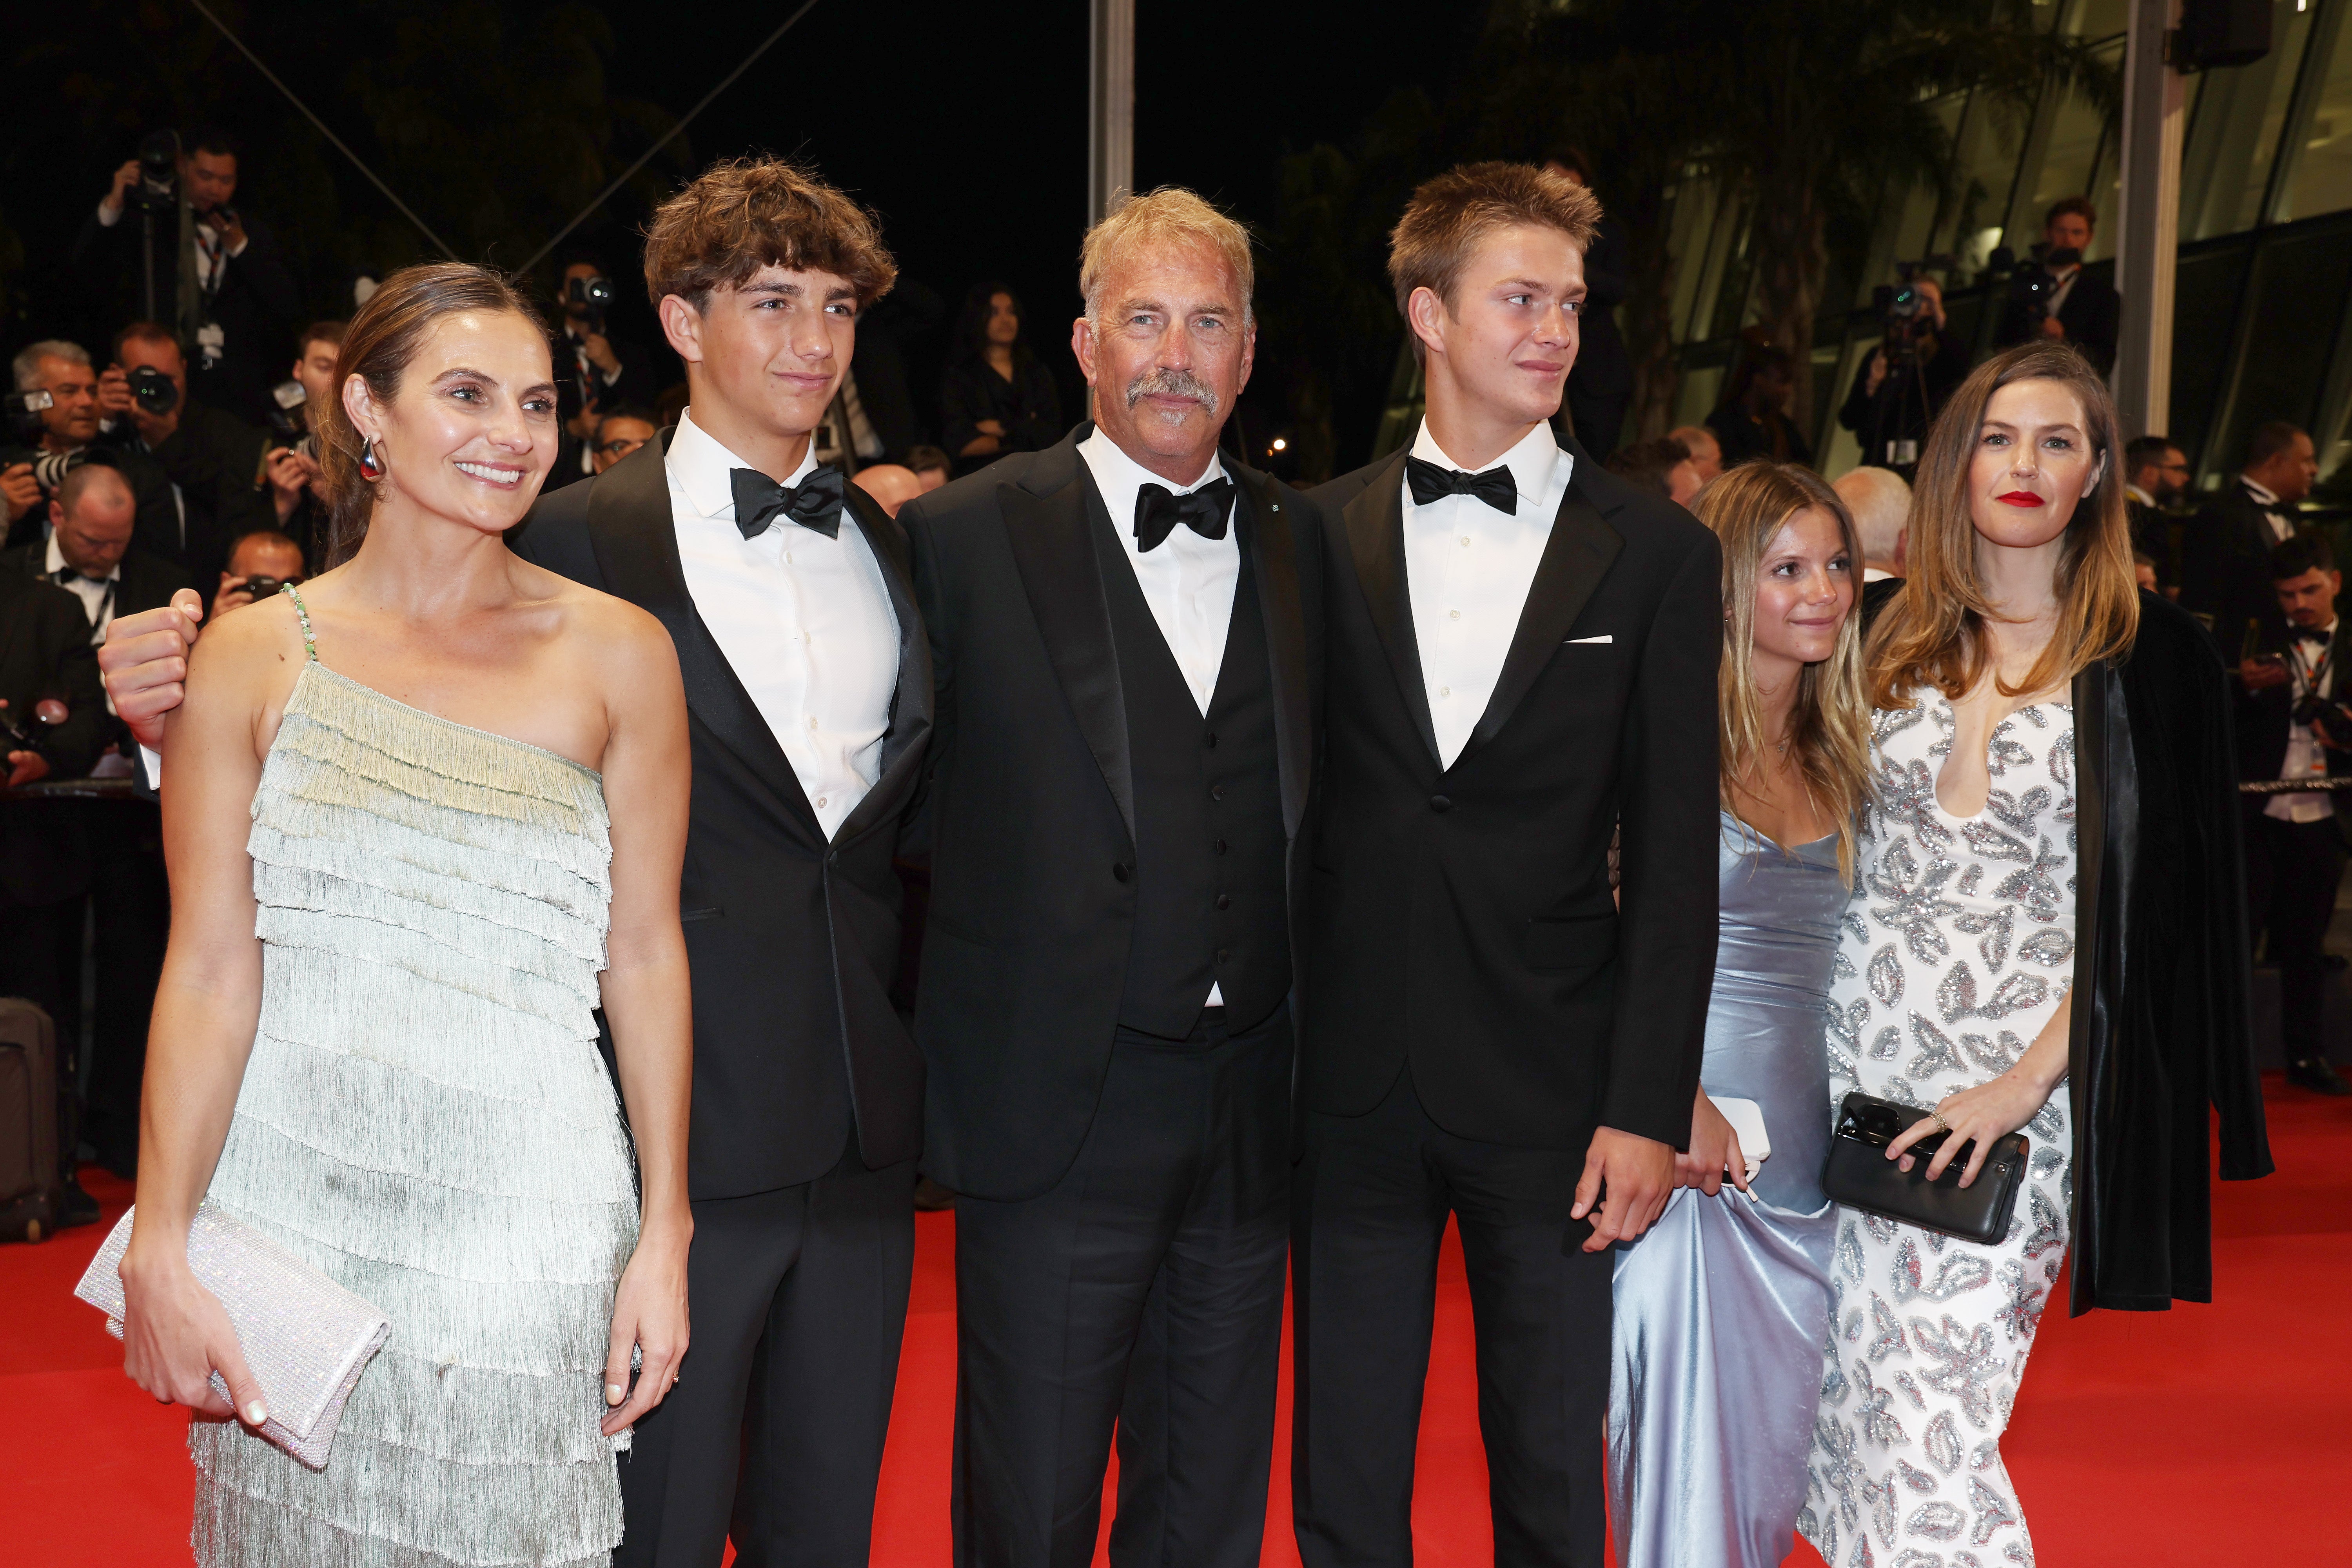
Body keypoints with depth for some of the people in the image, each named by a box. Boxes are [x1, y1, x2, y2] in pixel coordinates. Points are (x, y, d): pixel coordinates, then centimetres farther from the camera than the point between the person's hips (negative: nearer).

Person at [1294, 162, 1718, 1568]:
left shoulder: (1655, 554, 1)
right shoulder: (1320, 537, 5)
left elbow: (1676, 857, -1)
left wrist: (1647, 1108, -7)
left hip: (1552, 1091, -1)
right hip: (1353, 1088, 1)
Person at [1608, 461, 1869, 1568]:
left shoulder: (1841, 756, 13)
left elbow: (1842, 956, 17)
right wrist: (1678, 1100, -19)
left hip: (1806, 1155, 6)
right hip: (1686, 1147, -6)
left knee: (1775, 1460, 11)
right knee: (1687, 1466, -4)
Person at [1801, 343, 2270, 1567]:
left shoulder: (2151, 659, -2)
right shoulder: (1894, 639, 9)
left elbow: (2153, 900, -5)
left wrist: (2029, 1078, -13)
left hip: (2019, 1074, -4)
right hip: (1861, 1050, 4)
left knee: (1932, 1419, -10)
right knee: (1855, 1393, 10)